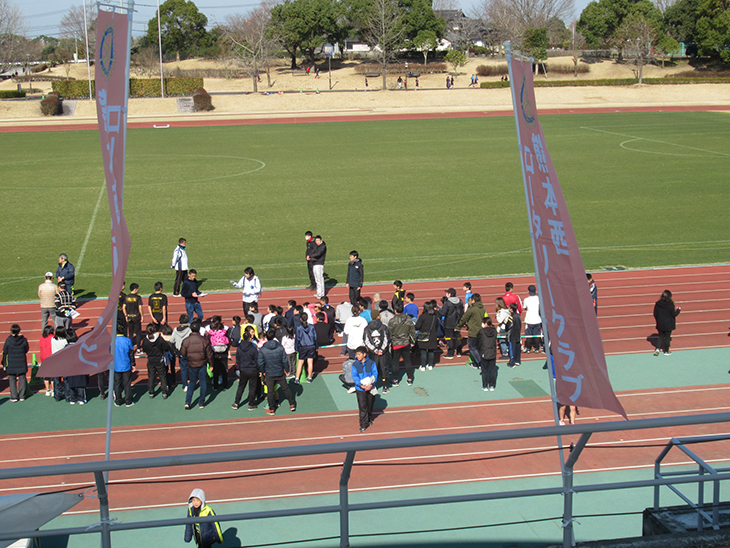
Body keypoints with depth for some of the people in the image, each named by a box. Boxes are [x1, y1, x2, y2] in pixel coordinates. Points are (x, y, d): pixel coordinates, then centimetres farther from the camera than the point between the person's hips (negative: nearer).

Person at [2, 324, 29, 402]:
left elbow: (5, 353, -5)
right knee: (22, 379, 11)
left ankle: (14, 396, 6)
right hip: (22, 364, 1)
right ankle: (22, 396, 12)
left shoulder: (8, 340, -12)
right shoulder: (24, 340, -9)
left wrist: (4, 364, 6)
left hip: (11, 365, -1)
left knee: (12, 380, 8)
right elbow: (27, 350, 7)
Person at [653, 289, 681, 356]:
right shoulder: (670, 305, -19)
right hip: (668, 325, -3)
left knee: (661, 336, 18)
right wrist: (678, 310, 6)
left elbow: (655, 314, 0)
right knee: (667, 337, 10)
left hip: (660, 325, 3)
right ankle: (666, 351, 20)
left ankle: (657, 348, 2)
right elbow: (674, 315, -11)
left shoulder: (657, 304, -8)